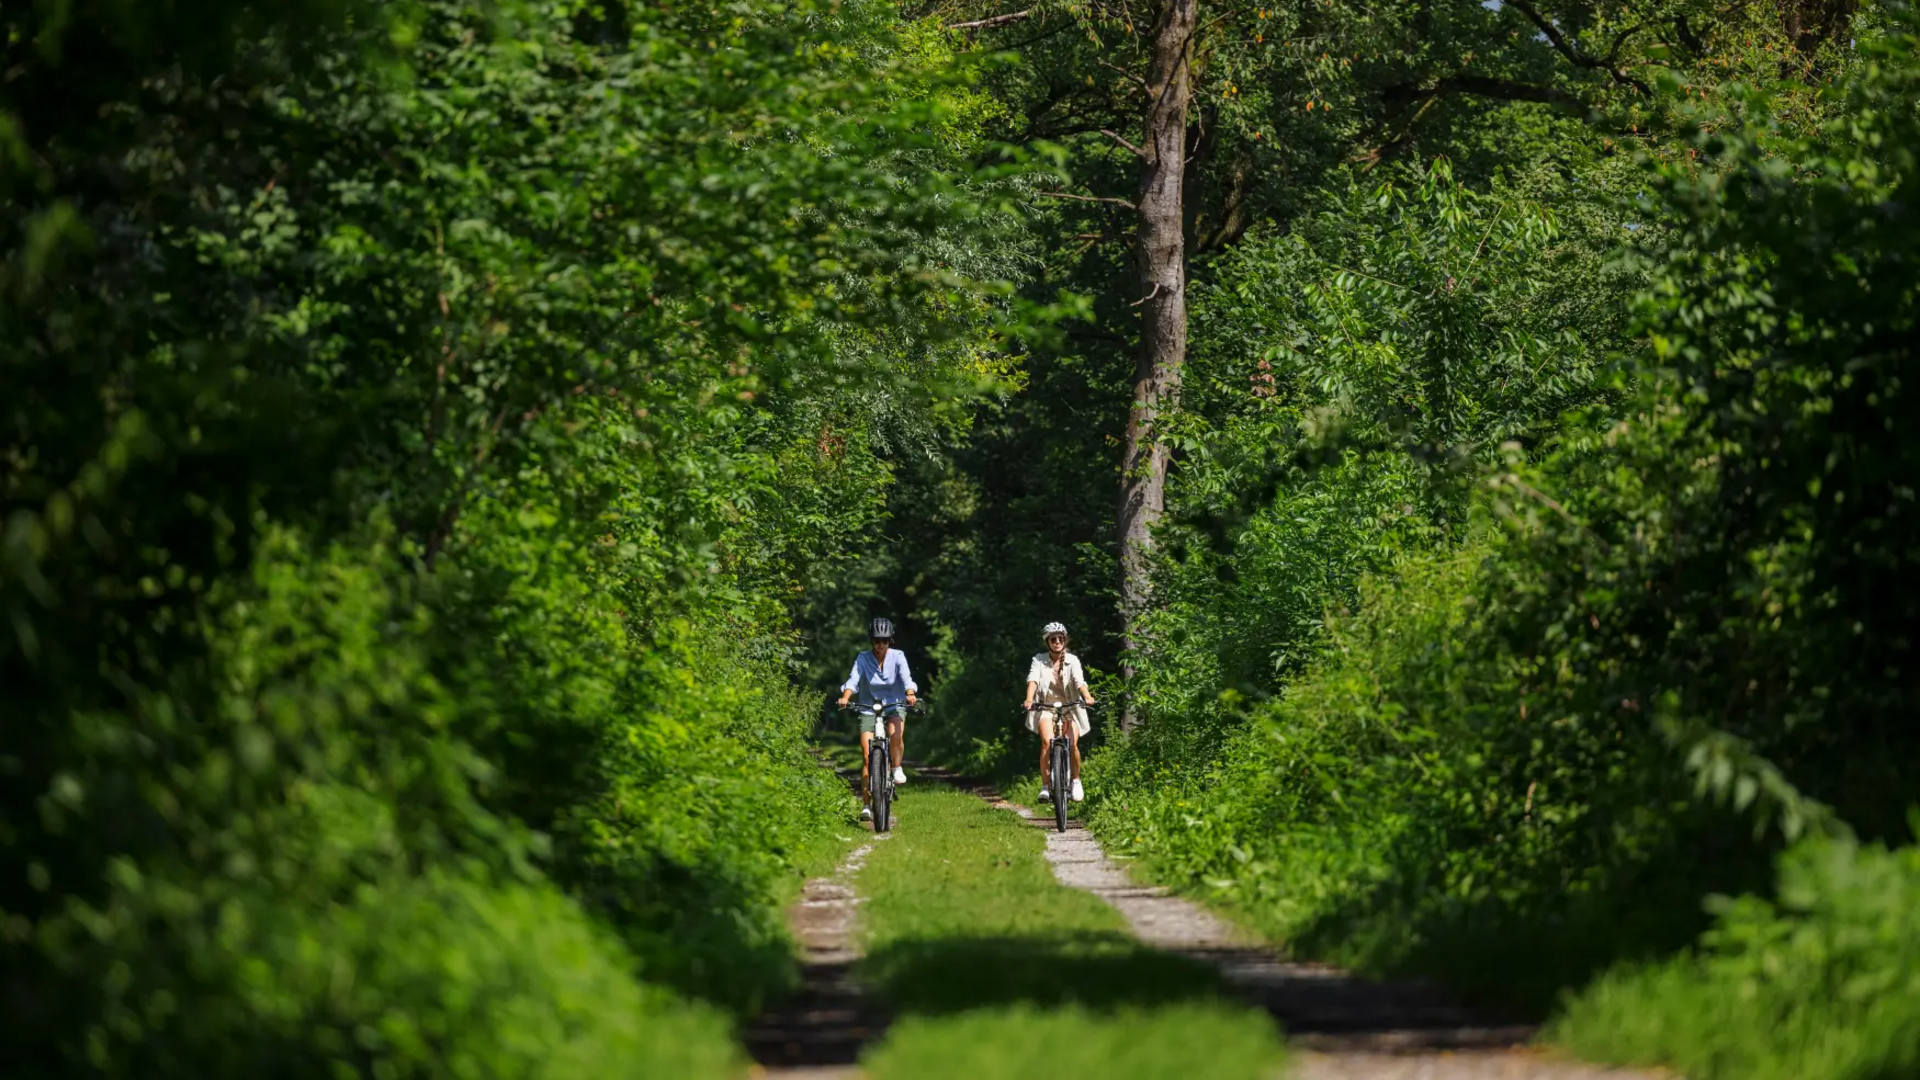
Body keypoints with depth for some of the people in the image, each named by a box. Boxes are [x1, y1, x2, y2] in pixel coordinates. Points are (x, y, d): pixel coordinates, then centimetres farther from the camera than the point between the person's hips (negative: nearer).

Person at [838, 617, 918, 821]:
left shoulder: (898, 657, -6)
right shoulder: (863, 659, -6)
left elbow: (906, 678, -20)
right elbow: (853, 679, -19)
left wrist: (910, 695, -41)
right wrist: (845, 697, -39)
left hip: (894, 706, 0)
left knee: (896, 735, -34)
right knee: (867, 755, -11)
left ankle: (897, 768, -6)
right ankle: (866, 805, -7)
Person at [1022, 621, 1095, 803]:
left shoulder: (1072, 660, -1)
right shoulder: (1039, 660, 0)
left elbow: (1079, 681, -16)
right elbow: (1033, 680, -15)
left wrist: (1087, 697, -37)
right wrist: (1029, 700, -35)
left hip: (1070, 708, 1)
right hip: (1046, 708, -1)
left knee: (1072, 744, -20)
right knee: (1047, 741, -26)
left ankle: (1076, 780, 6)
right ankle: (1045, 786, -21)